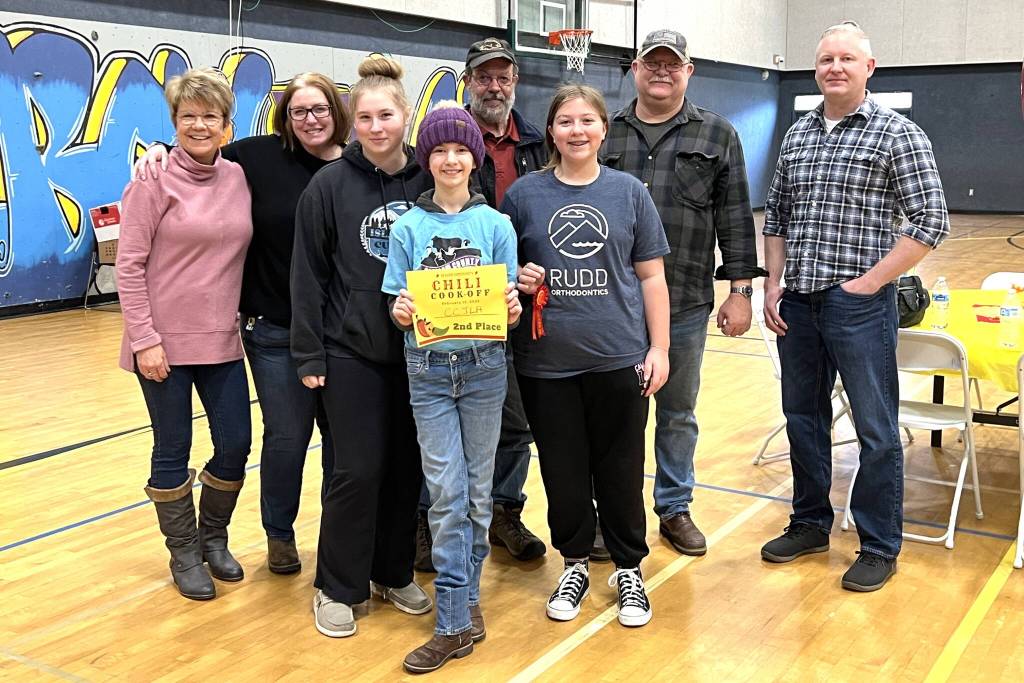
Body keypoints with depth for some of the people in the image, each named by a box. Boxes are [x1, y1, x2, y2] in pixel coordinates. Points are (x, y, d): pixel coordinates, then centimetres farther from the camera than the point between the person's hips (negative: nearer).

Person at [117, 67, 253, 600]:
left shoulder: (238, 177, 3)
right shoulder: (157, 178, -10)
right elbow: (129, 265, -11)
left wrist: (242, 316, 4)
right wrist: (144, 339, -14)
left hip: (221, 341, 4)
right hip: (164, 343, -4)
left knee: (235, 444, 8)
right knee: (173, 452, 8)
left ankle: (213, 536, 32)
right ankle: (184, 553, 26)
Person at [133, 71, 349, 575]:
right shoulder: (260, 156, -3)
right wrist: (161, 152, -6)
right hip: (275, 329, -1)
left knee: (341, 432, 11)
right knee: (286, 436, 7)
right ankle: (279, 533, 30)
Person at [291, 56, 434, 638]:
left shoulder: (430, 182, 1)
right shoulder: (331, 184, -5)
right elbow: (309, 275, -4)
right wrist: (309, 355, -6)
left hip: (419, 348, 3)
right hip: (351, 351, -2)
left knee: (408, 467, 10)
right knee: (359, 469, -1)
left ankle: (394, 573, 29)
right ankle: (339, 588, 17)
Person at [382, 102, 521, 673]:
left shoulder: (496, 225, 2)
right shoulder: (408, 228, 2)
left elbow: (510, 303, 5)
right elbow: (398, 306, 3)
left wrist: (513, 307, -17)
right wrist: (401, 311, -19)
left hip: (484, 368, 1)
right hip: (428, 370, -1)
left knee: (478, 489, 9)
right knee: (446, 492, -2)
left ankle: (466, 594, 27)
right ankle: (457, 623, 5)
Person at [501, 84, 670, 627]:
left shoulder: (629, 192, 4)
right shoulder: (524, 193, 3)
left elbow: (651, 276, 5)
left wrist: (659, 347, 0)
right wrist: (517, 279, -11)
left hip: (619, 357, 0)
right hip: (547, 362, 1)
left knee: (620, 471, 7)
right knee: (563, 471, 9)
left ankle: (628, 569, 25)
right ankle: (575, 565, 29)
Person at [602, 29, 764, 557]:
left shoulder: (717, 135, 4)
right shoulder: (605, 134, 6)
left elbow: (734, 219, 2)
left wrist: (740, 288, -3)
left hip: (685, 304, 0)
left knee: (678, 413, 13)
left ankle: (675, 509, 28)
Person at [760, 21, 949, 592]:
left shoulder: (897, 134, -6)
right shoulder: (797, 135, 10)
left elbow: (931, 222, -10)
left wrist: (867, 283, -13)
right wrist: (773, 286, 6)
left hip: (859, 304, -6)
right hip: (797, 303, 6)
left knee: (876, 429, 3)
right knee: (803, 417, 16)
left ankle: (880, 547, 18)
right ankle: (811, 524, 32)